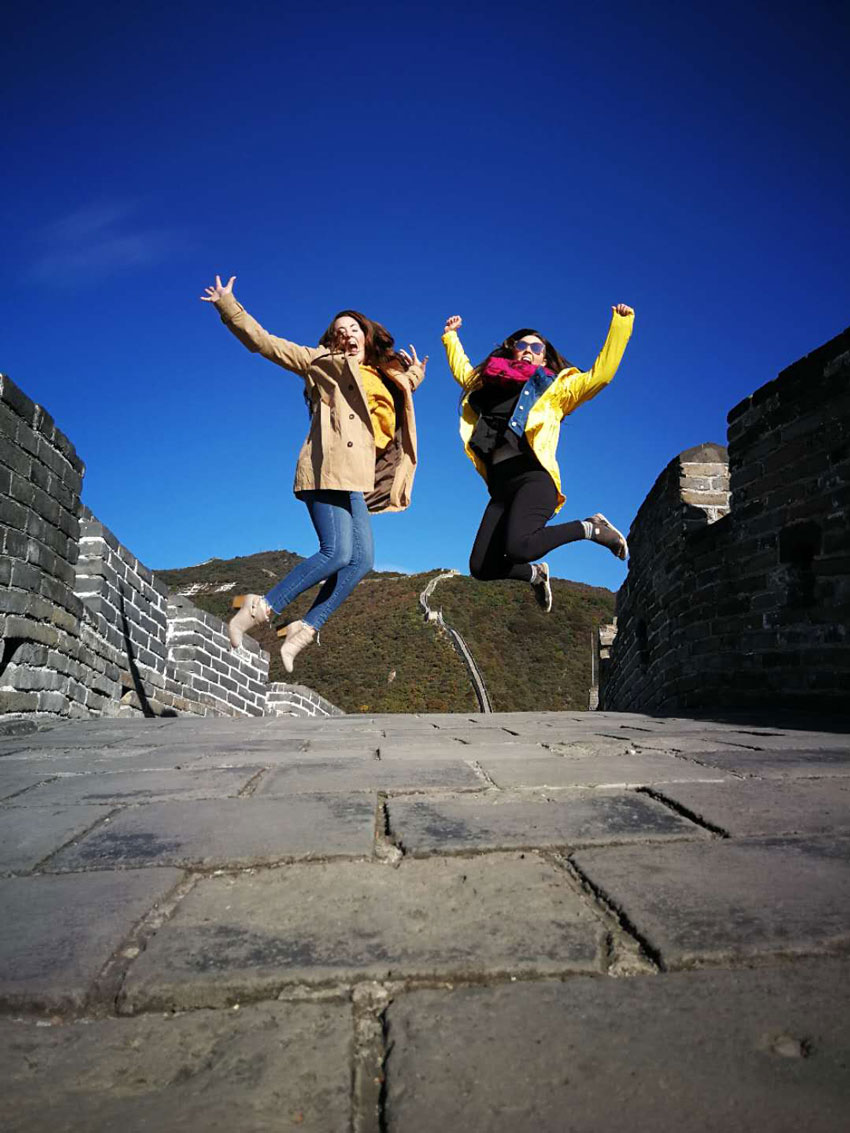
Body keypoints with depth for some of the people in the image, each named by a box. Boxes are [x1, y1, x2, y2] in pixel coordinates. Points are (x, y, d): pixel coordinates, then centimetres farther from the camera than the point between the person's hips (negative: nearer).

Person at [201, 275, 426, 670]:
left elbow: (395, 421, 44)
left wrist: (412, 380, 37)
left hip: (353, 479, 7)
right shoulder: (322, 361, 11)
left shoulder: (385, 380, 27)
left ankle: (304, 630, -5)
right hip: (329, 469, -7)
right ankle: (258, 610, -14)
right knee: (336, 552, -20)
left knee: (361, 560, -6)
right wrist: (227, 306, 4)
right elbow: (264, 342, 8)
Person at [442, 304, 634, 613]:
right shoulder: (490, 385, 27)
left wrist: (620, 325, 4)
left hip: (534, 477, -5)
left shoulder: (554, 387, 15)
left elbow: (600, 374, 4)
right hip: (501, 485, 5)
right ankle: (535, 574, 25)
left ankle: (590, 527, -5)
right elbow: (462, 371, 46)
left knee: (518, 546, -32)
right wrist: (451, 336, 50)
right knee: (480, 567, -6)